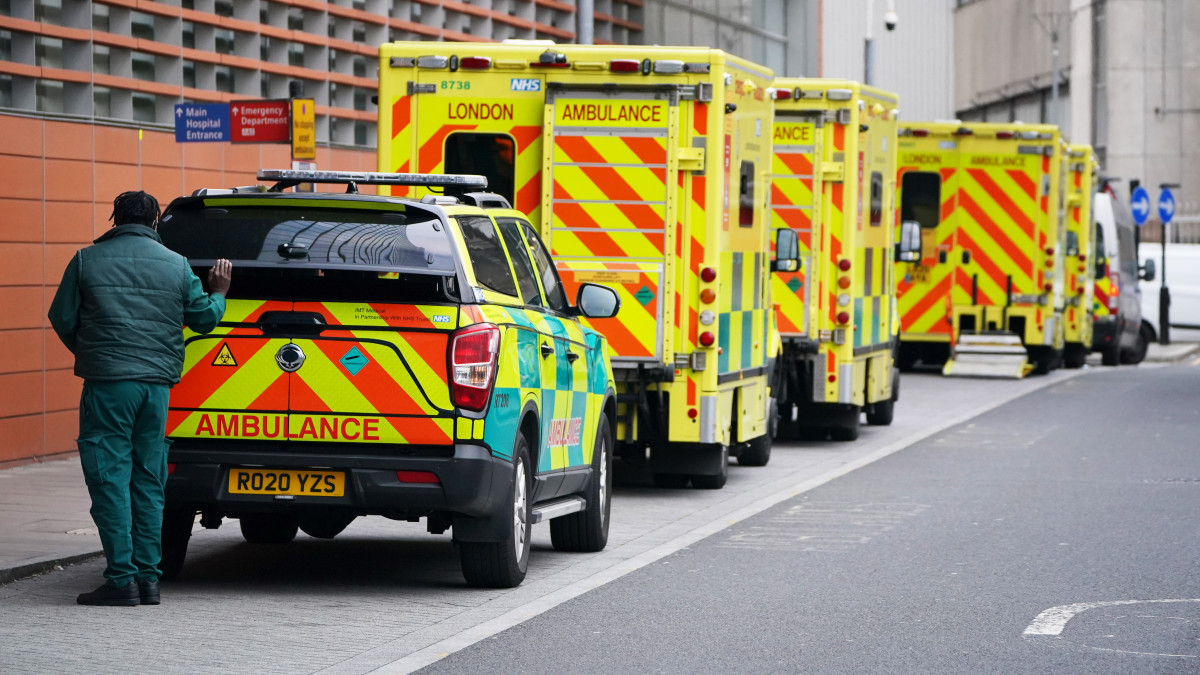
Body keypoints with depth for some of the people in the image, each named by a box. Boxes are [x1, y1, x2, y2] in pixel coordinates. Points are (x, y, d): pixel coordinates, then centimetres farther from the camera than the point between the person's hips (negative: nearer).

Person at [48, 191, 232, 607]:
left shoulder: (88, 260, 0)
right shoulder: (177, 265, 7)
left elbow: (62, 318, 4)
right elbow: (203, 318, 12)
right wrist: (218, 293, 34)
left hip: (108, 384, -3)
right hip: (158, 384, 3)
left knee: (110, 478, -2)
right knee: (149, 481, 11)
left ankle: (122, 578, -8)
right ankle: (148, 577, 9)